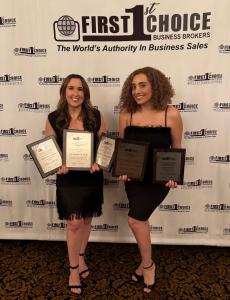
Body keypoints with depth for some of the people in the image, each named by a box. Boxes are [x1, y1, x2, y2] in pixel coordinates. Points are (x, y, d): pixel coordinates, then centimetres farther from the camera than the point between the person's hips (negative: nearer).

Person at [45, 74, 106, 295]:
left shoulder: (96, 116, -4)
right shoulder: (54, 118, -5)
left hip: (91, 176, 2)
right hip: (68, 178, -1)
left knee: (86, 220, 16)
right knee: (74, 224, -1)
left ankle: (81, 257, 41)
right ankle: (73, 269, 22)